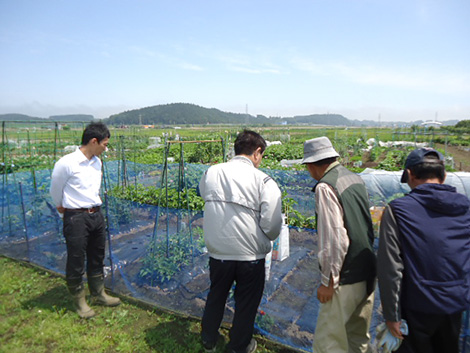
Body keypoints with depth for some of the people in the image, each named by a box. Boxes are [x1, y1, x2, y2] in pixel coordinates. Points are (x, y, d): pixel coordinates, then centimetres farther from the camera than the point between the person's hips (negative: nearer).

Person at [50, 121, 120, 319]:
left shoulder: (97, 162, 3)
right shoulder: (67, 163, -17)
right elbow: (55, 190, -2)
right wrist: (65, 208, 11)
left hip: (97, 215, 7)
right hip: (76, 218, -6)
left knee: (97, 259, 19)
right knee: (76, 262, 9)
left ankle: (99, 294, 37)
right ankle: (79, 301, 29)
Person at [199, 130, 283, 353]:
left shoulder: (211, 173, -5)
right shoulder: (264, 181, -16)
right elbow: (272, 225, -18)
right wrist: (266, 239, 3)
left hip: (217, 252, 4)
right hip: (250, 255, -3)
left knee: (216, 297, 27)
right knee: (246, 302, 21)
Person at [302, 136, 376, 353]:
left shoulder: (325, 187, -20)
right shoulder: (355, 179, 6)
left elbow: (335, 239, -23)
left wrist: (328, 281, -15)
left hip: (346, 280, -9)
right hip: (368, 274, 9)